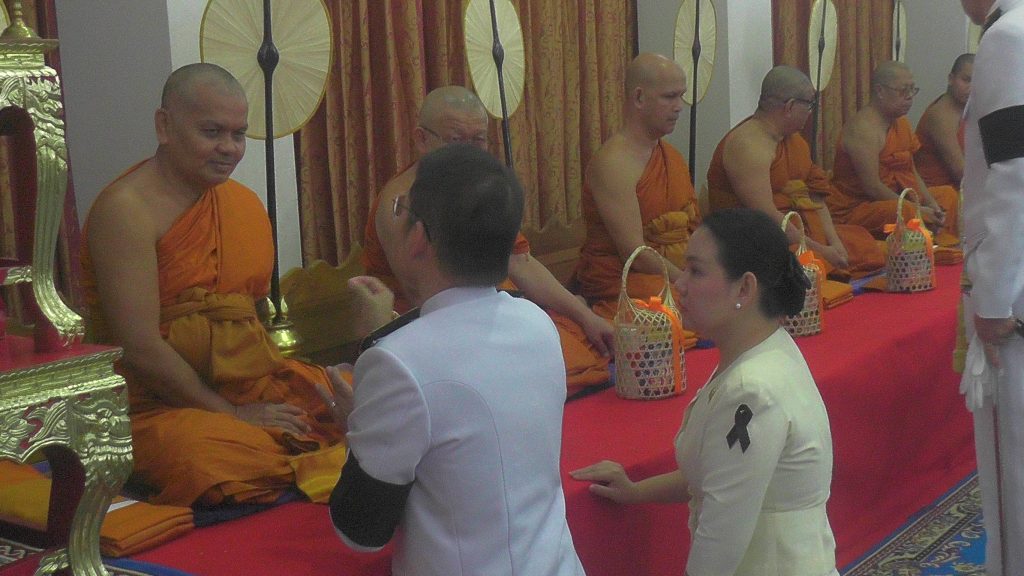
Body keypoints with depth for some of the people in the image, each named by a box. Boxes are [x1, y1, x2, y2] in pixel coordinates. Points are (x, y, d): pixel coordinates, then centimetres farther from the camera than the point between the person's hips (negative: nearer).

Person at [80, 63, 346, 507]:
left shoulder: (242, 202, 12)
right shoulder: (127, 209, -11)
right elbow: (140, 349, -17)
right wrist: (232, 414, -13)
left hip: (255, 388, 6)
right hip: (161, 406, -6)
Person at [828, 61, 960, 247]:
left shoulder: (901, 122, 12)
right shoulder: (863, 127, -19)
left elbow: (912, 172, 15)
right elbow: (872, 186, -24)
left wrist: (930, 203, -3)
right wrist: (917, 209, -22)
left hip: (894, 200, 11)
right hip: (855, 209, -11)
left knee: (949, 195, 15)